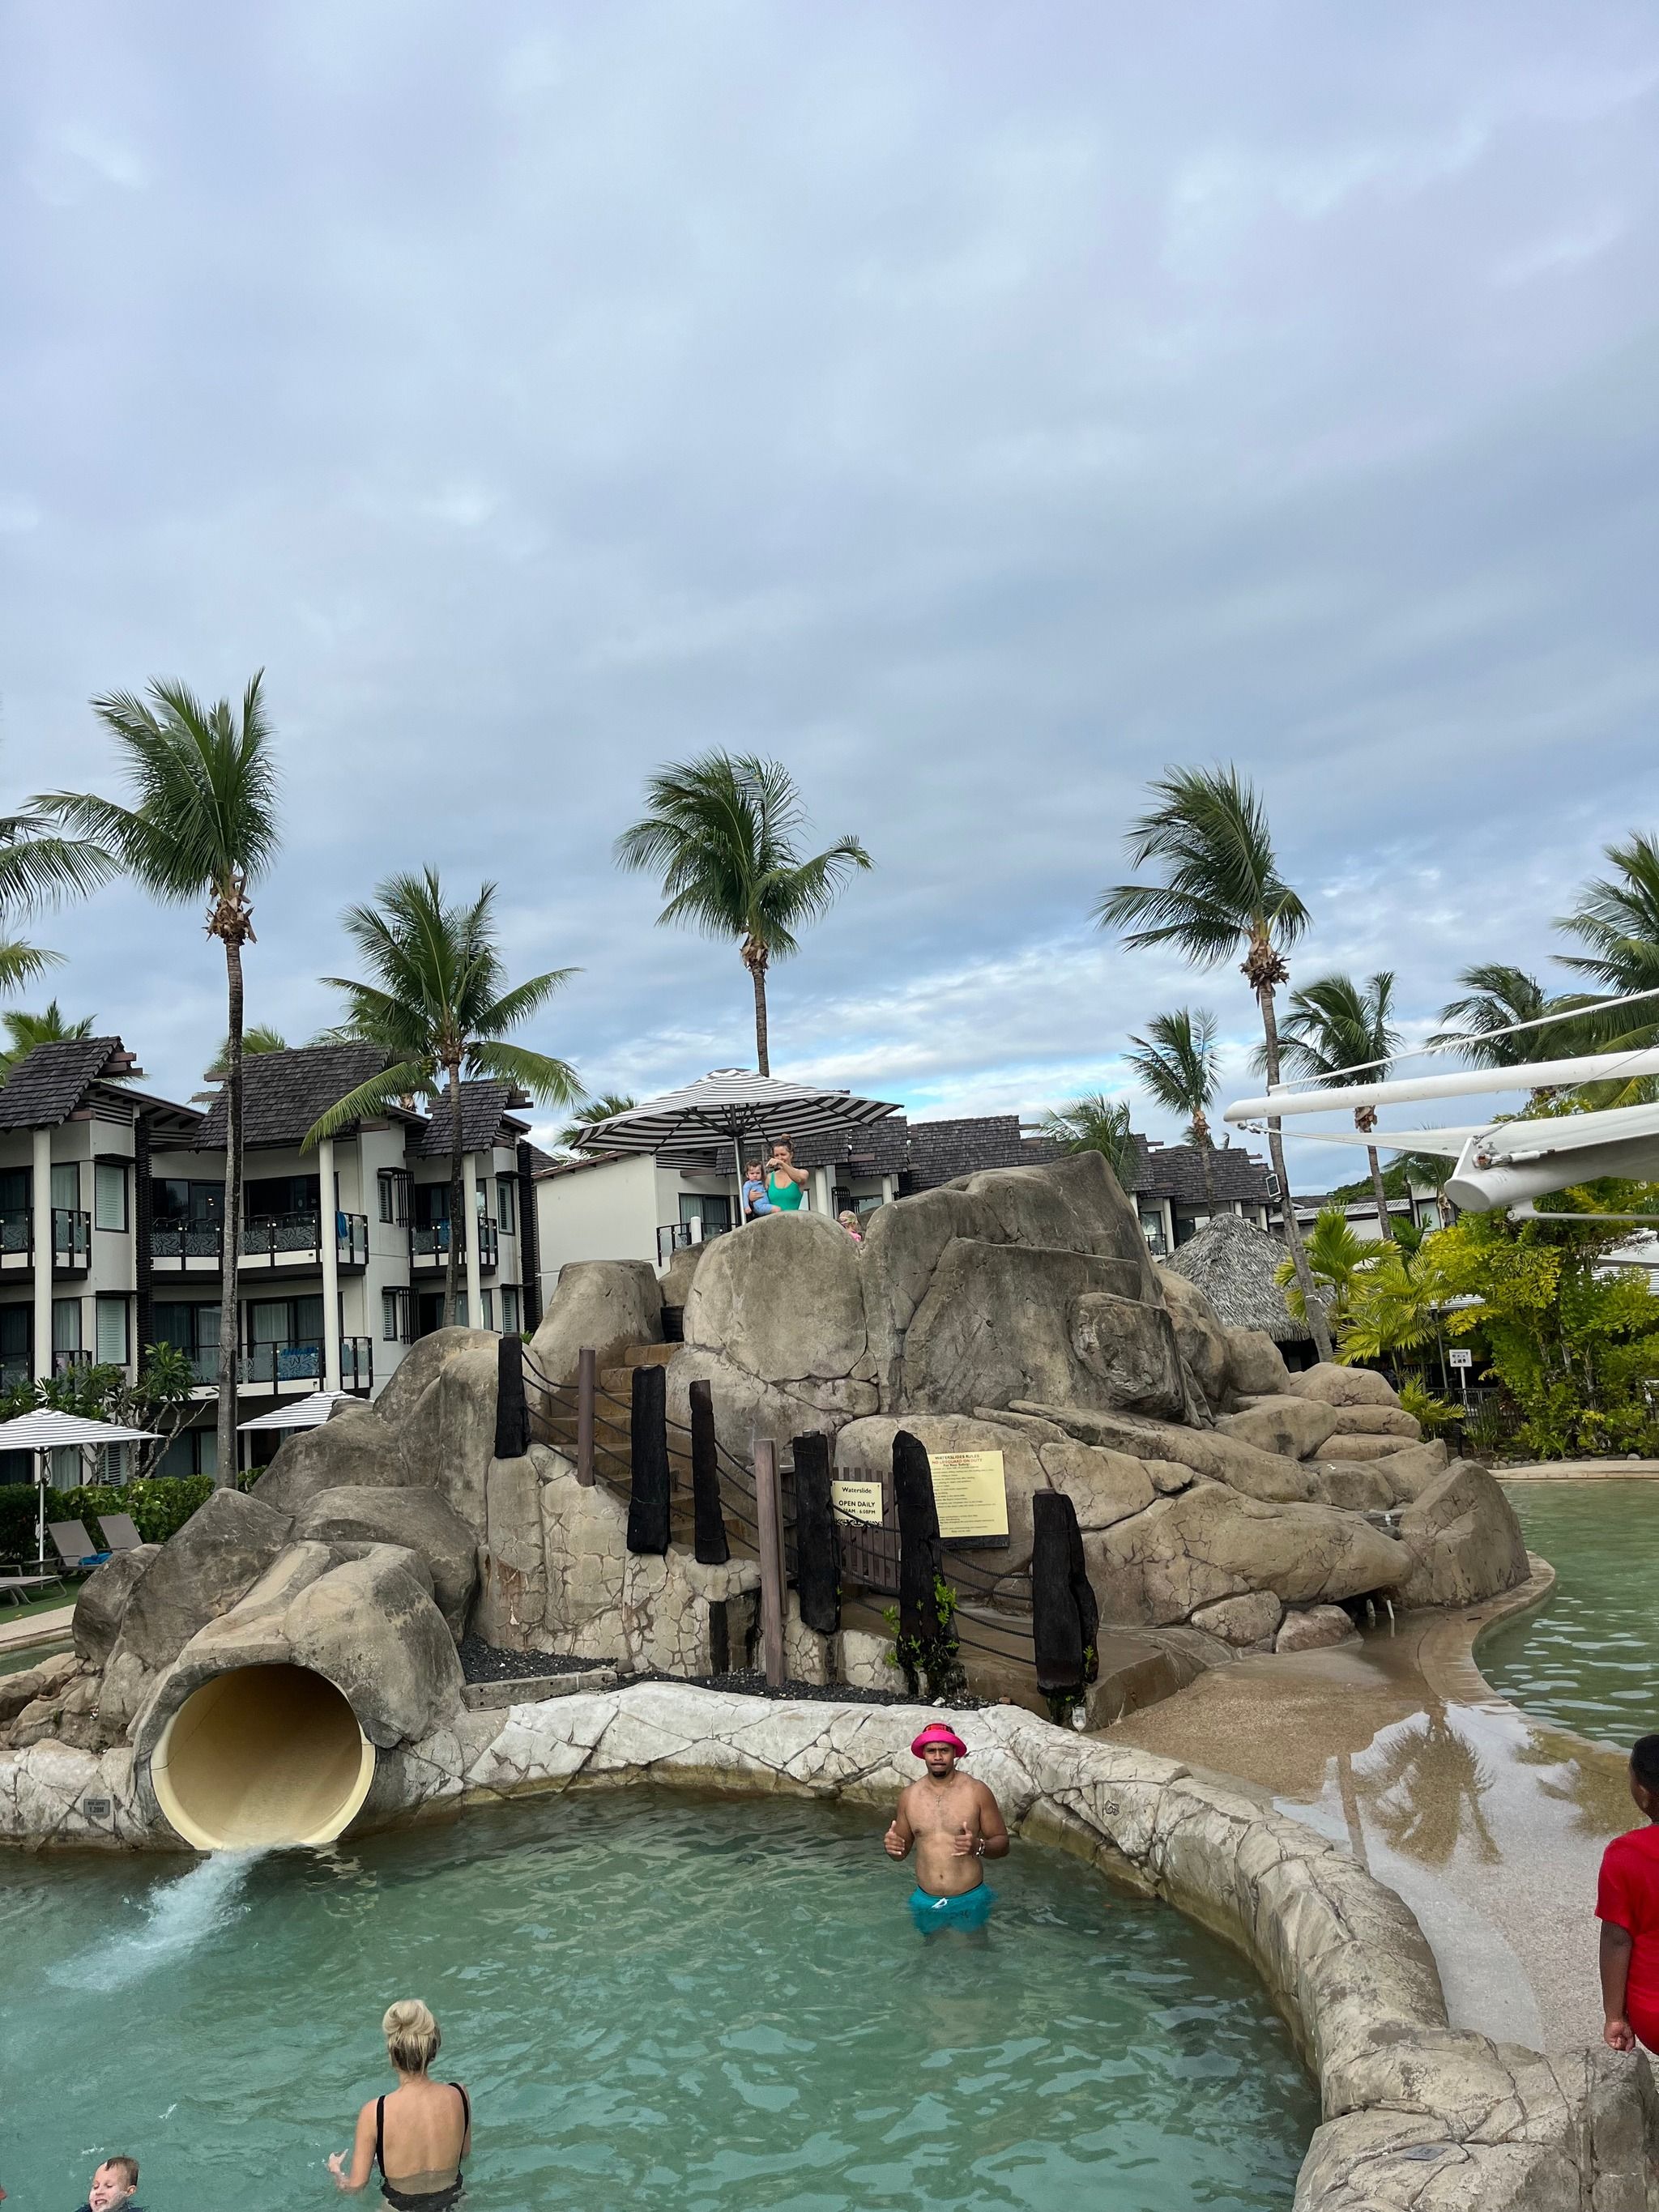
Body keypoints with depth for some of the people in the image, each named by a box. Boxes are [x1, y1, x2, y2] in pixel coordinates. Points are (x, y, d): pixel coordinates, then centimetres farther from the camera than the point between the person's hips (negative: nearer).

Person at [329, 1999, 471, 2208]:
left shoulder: (374, 2112, -23)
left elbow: (355, 2186, -13)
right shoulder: (459, 2095, -14)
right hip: (452, 2202, 4)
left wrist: (336, 2171, 9)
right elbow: (465, 2152, 3)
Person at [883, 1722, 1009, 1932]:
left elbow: (1002, 1844, -4)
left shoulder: (977, 1792, -9)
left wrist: (978, 1847, -25)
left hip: (970, 1900, -2)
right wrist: (892, 1847, -12)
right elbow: (903, 1850, 11)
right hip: (925, 1901, 3)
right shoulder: (910, 1796, 0)